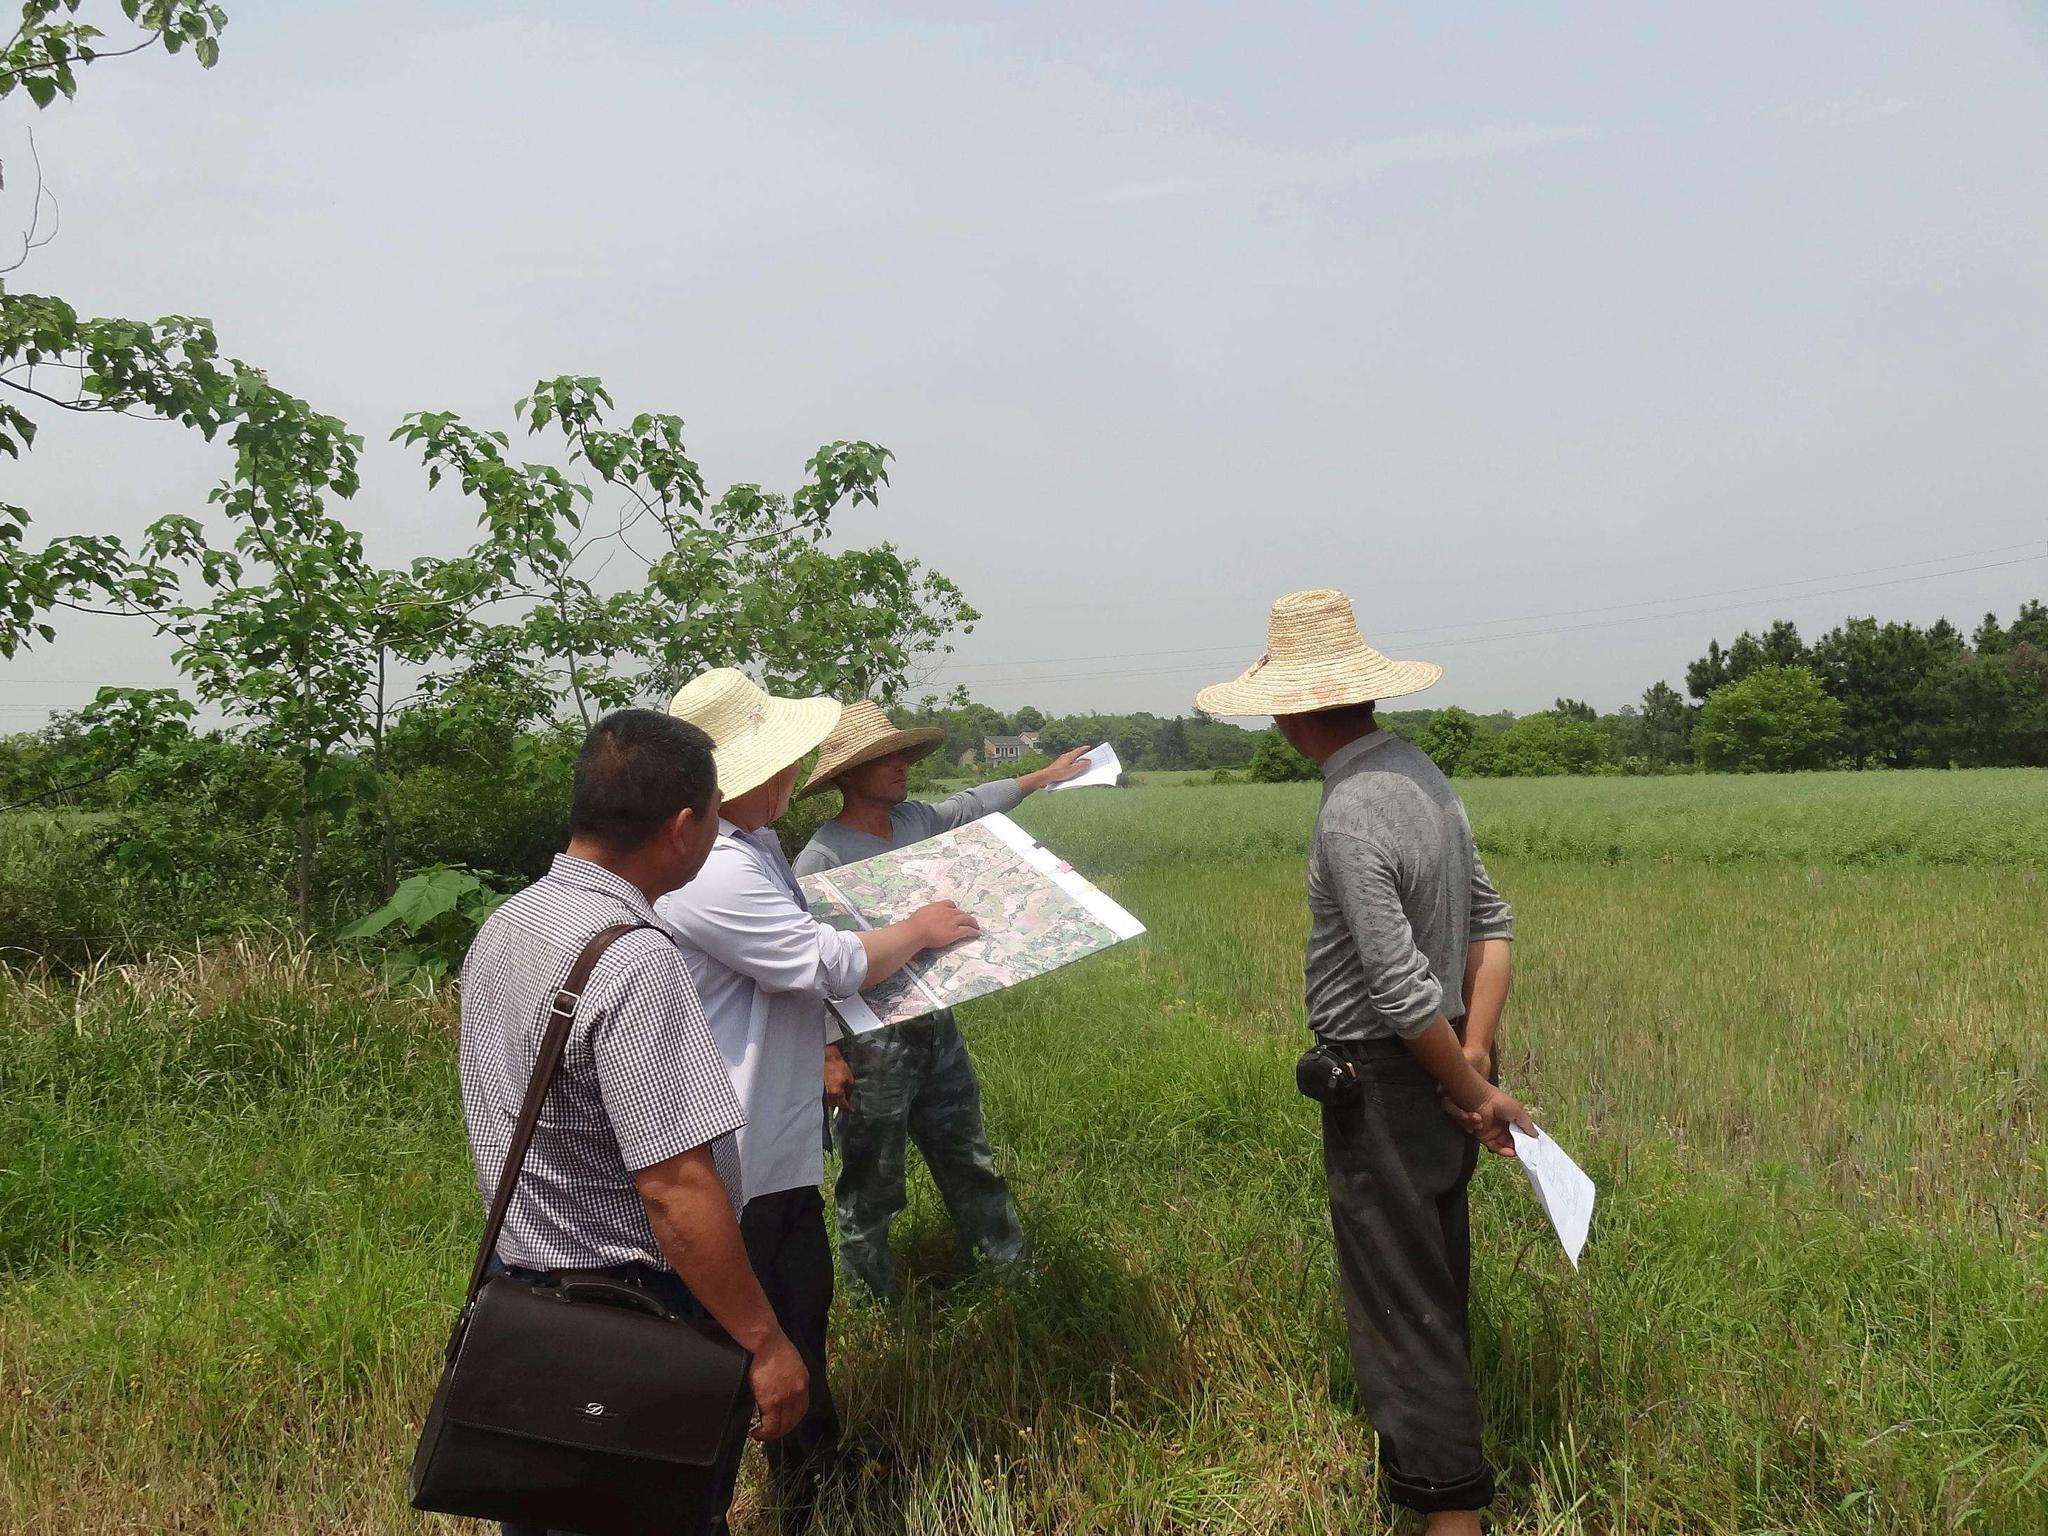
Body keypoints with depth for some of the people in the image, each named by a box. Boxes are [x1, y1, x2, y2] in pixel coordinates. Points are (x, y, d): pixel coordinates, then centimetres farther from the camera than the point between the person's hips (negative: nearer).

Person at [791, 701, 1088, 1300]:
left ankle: (1009, 1269, 32)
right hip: (870, 1043, -7)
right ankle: (875, 1301, 22)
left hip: (936, 1027, 7)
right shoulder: (821, 857, -18)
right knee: (871, 1187, 7)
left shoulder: (914, 819, 4)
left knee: (971, 1163, 19)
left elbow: (972, 804, 24)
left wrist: (1045, 775, 35)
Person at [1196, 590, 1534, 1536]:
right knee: (1435, 1278, 24)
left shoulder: (1350, 815, -25)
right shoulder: (1421, 772, 4)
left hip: (1381, 1085, -9)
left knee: (1399, 1298, 2)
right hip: (1441, 1072, 9)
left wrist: (1475, 1092, -12)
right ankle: (1437, 1419, 43)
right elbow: (1492, 920, 7)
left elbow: (1403, 989, -24)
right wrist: (1476, 1055, 2)